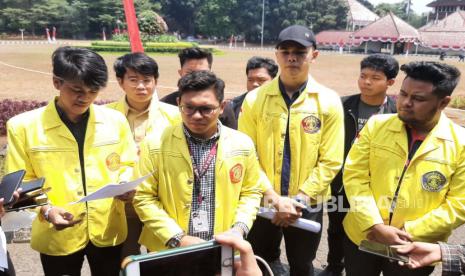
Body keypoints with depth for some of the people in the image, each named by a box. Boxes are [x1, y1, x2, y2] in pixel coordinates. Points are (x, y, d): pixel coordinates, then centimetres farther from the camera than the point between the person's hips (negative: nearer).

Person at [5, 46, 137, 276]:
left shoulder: (115, 120, -2)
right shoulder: (23, 126, -8)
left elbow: (127, 165, 7)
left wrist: (125, 184, -13)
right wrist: (46, 210, -19)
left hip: (108, 231, 2)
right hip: (57, 237, -1)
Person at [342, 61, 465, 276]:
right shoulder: (376, 125, -4)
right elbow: (354, 176, -7)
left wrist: (409, 232, -15)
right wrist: (376, 227, -15)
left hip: (415, 251, -1)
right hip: (361, 237, 1)